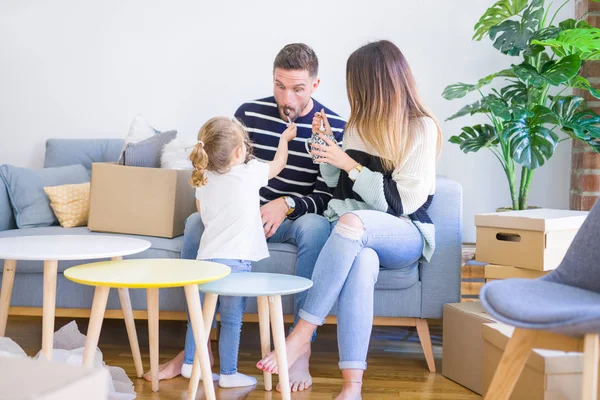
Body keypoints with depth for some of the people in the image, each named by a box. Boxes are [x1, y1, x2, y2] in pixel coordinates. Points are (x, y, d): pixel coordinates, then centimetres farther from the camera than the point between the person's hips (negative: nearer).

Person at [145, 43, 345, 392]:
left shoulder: (335, 128, -10)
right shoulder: (249, 114, -2)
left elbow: (328, 197, -12)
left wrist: (287, 204, -29)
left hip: (298, 219, -3)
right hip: (249, 214, 3)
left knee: (316, 226, -38)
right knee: (197, 221, -25)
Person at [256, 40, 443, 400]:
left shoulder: (422, 128, -5)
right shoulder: (361, 123, 12)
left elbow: (401, 202, -11)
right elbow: (336, 183, 23)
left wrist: (350, 164, -12)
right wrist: (326, 144, 7)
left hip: (406, 235, -3)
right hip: (355, 235, 4)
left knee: (351, 222, -38)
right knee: (362, 261, -36)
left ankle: (302, 334, -35)